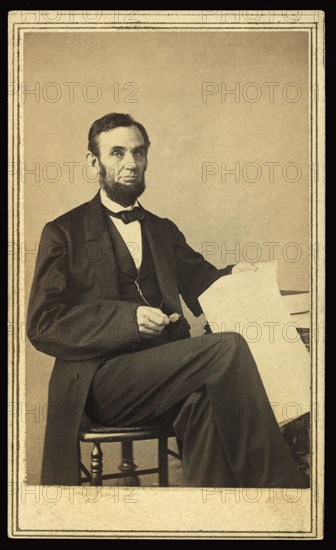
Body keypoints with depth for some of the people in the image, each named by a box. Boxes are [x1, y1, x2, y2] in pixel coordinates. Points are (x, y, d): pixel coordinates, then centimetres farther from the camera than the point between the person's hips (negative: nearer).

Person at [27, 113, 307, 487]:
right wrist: (128, 318, -14)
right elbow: (42, 324, -2)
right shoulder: (63, 233, 8)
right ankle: (279, 483, -21)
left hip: (167, 370, 4)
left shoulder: (164, 231, 25)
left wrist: (232, 277, -4)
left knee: (201, 400, -36)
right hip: (101, 382, -4)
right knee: (229, 348, -27)